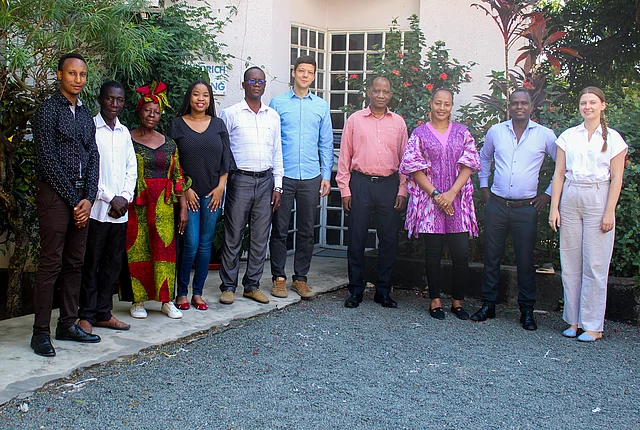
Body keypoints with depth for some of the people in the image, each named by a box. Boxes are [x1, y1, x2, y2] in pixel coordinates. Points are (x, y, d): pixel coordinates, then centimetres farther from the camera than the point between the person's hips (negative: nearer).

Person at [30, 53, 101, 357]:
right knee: (51, 264, -5)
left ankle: (67, 324, 19)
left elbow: (93, 157, 12)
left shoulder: (85, 114, 16)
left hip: (81, 198, 7)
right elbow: (48, 160, -11)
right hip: (55, 195, -6)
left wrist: (88, 199, -2)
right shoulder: (48, 110, -5)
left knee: (75, 263, 9)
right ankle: (41, 332, 2)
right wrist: (74, 200, -11)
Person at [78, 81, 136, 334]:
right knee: (91, 263, 0)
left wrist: (125, 197, -1)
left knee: (113, 263, 9)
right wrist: (110, 198, -11)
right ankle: (87, 315, 9)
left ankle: (103, 313, 19)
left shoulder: (124, 132, 15)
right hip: (97, 208, -5)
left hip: (120, 211, 6)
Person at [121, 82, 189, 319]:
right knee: (137, 251, 0)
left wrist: (183, 208, 5)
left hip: (163, 206, 2)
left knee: (165, 250, 0)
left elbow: (178, 177, 10)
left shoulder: (169, 143, 11)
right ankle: (138, 301, 12)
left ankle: (167, 300, 9)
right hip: (135, 206, -2)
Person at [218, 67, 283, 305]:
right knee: (233, 236, -1)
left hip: (266, 181, 4)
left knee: (260, 238, 7)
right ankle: (228, 286, 10)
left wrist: (277, 186, 9)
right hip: (240, 180, -4)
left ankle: (252, 285, 17)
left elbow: (277, 152, 14)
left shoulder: (273, 115, 12)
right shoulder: (230, 114, 0)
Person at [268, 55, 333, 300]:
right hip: (283, 176, -2)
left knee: (307, 231, 6)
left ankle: (300, 278, 17)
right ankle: (279, 277, 12)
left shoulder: (321, 106, 10)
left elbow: (326, 143, 12)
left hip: (311, 178, 2)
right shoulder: (277, 103, 4)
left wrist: (326, 175, 6)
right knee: (280, 230, 1)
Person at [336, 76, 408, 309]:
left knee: (389, 239, 4)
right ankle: (356, 290, 11)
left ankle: (383, 291, 15)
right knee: (356, 238, 0)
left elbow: (404, 159, 12)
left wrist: (402, 190, 3)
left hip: (389, 184, 2)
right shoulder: (354, 120, 6)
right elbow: (344, 157, 5)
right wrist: (345, 189, -2)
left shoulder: (398, 122, 11)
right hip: (360, 183, -2)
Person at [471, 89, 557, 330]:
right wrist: (483, 186, 15)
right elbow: (483, 158, 24)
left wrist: (549, 194, 3)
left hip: (526, 208, -2)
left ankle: (527, 310, 14)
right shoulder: (496, 132, 7)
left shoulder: (544, 135, 1)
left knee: (525, 260, 3)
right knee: (491, 257, 6)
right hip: (496, 205, 2)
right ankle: (488, 304, 18)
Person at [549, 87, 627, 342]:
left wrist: (609, 212, -8)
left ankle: (593, 325, 7)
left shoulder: (613, 138, 2)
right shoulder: (568, 136, 8)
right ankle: (574, 320, 14)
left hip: (598, 199, -3)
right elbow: (559, 174, 7)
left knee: (595, 264, -1)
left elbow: (616, 179, 0)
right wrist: (554, 207, 1)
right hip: (570, 199, 3)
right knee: (570, 262, 4)